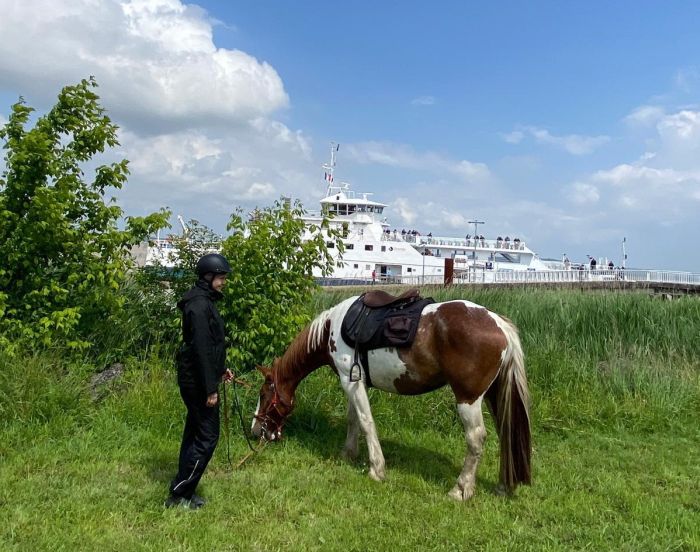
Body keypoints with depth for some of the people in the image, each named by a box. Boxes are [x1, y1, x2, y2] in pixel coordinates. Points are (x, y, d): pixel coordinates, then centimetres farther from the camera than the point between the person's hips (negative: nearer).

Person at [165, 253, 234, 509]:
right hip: (198, 383, -11)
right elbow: (201, 349, -23)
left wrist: (221, 369, 20)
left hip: (195, 381, 11)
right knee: (207, 437, -4)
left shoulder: (204, 301, 13)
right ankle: (178, 495, 5)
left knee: (194, 434, 16)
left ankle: (184, 492, 25)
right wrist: (210, 389, -22)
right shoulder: (200, 305, -20)